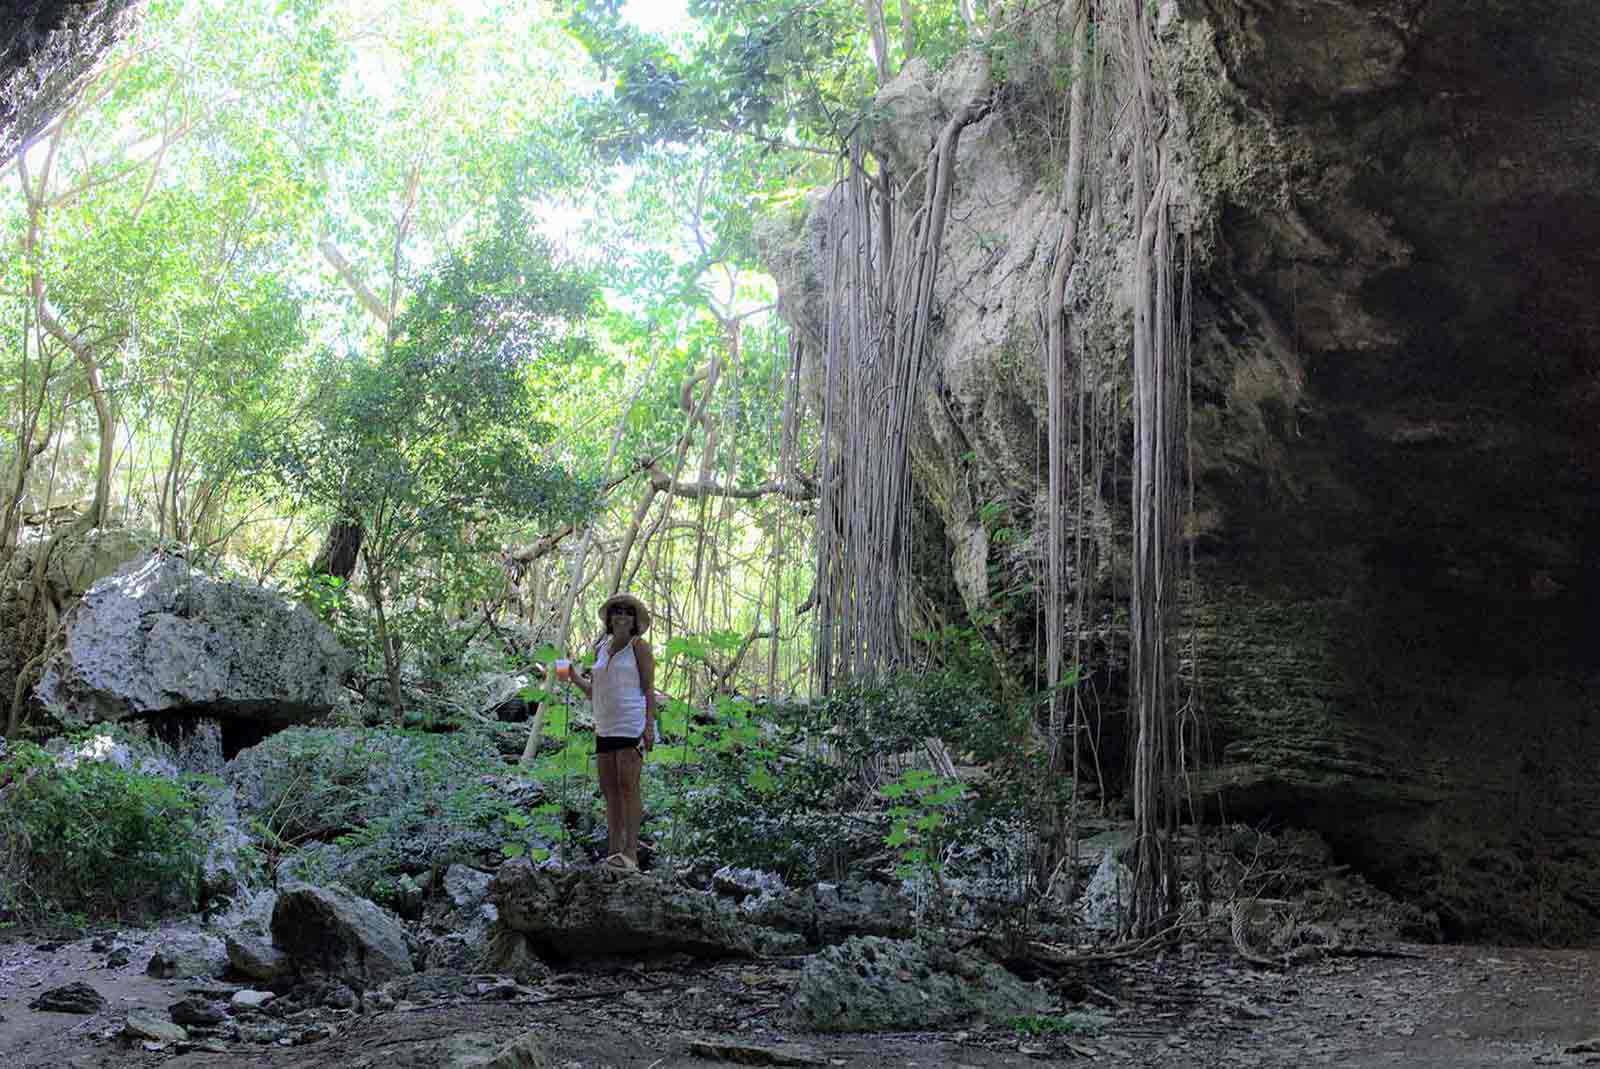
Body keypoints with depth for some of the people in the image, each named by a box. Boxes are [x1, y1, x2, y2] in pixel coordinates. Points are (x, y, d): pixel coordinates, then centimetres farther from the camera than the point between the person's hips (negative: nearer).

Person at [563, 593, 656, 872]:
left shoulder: (639, 646, 1)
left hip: (632, 726, -7)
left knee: (627, 787, -13)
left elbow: (649, 689, -4)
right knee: (609, 789, 4)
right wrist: (573, 677, 6)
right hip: (605, 728, 7)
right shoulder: (601, 648, 18)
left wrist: (649, 724, -14)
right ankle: (614, 851, 8)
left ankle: (631, 853, -14)